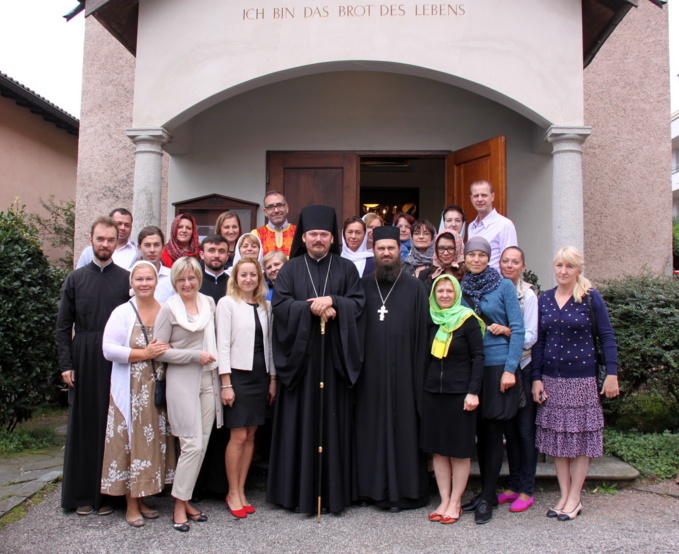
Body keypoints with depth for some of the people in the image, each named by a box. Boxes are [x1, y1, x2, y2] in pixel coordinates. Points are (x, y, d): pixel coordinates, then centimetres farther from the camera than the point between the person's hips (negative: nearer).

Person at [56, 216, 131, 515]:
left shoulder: (127, 279, 4)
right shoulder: (75, 279, 9)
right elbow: (63, 325, 7)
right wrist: (66, 364, -1)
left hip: (117, 361, -1)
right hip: (84, 360, 2)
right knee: (83, 425, 7)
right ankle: (83, 493, 18)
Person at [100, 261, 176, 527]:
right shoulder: (122, 313, -3)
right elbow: (109, 349, -12)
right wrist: (144, 354, -18)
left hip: (159, 388, 4)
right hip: (131, 391, -4)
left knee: (153, 441, 8)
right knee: (131, 442, 1)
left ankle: (143, 498, 23)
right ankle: (131, 506, 12)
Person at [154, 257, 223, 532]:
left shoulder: (209, 303, 9)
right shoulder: (169, 309, -5)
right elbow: (160, 351, -7)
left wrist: (211, 357, 8)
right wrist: (195, 356, -12)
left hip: (208, 380, 5)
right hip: (182, 382, -5)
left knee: (202, 444, 7)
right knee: (192, 444, -8)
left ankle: (185, 500, 20)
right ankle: (179, 506, 6)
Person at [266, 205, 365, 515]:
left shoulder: (346, 269, 11)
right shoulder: (290, 269, 10)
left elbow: (358, 303, 2)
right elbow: (280, 304, -3)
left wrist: (332, 302, -14)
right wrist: (312, 308, -15)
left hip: (335, 356, 0)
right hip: (300, 355, 0)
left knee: (334, 421, 3)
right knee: (300, 422, 2)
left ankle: (334, 492, 12)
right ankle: (298, 492, 11)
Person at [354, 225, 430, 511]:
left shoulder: (415, 288, 4)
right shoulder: (362, 286, 10)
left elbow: (422, 333, 0)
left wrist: (420, 372, -6)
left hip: (402, 371, -2)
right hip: (370, 371, 2)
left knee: (403, 427, 2)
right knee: (370, 428, 6)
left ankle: (403, 491, 12)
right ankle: (372, 487, 18)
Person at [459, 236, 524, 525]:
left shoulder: (504, 286, -2)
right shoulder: (461, 288, 9)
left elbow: (518, 329, -6)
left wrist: (510, 368, -13)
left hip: (497, 364, -4)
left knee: (493, 432, 0)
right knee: (480, 431, 10)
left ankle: (487, 498, 9)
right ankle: (486, 492, 21)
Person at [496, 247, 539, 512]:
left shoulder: (528, 295, -7)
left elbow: (530, 337, -12)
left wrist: (505, 330, -25)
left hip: (524, 367, -4)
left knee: (525, 430, 1)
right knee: (509, 429, 11)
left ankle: (526, 491, 11)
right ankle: (513, 485, 22)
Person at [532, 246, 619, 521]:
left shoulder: (590, 298, -4)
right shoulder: (544, 299, 6)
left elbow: (607, 336, -3)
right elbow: (538, 341, 7)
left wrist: (612, 374, -9)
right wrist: (536, 379, 2)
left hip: (582, 377, -3)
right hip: (551, 378, 4)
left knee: (580, 438, 4)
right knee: (556, 438, 7)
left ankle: (574, 499, 14)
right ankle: (564, 496, 19)